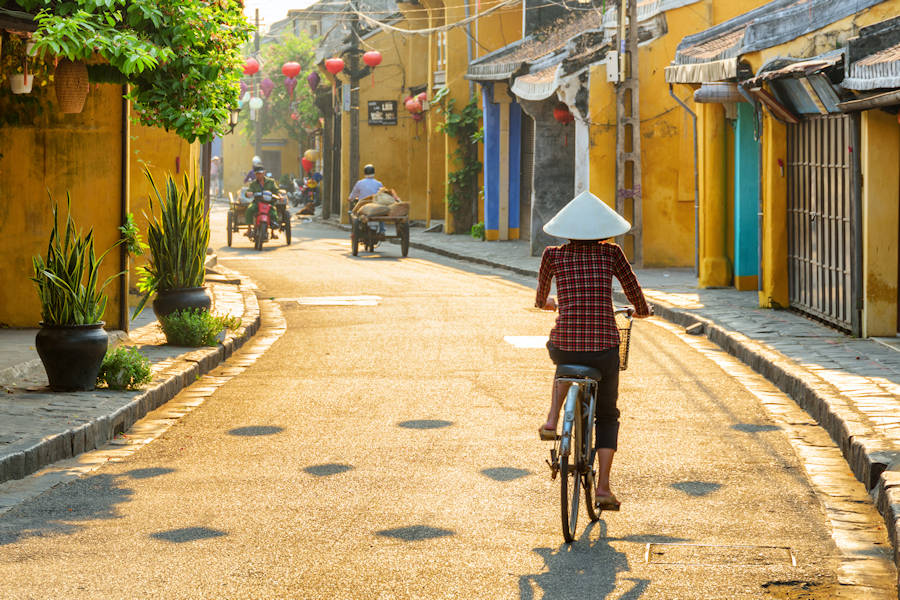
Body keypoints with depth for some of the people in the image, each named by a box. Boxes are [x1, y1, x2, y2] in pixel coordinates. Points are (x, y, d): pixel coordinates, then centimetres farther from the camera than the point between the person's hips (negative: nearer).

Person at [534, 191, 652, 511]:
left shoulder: (553, 255, 5)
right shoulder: (611, 253, 4)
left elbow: (541, 298, 21)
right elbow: (636, 294, 11)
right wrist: (642, 310, 33)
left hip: (564, 346, 1)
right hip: (604, 348, 0)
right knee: (607, 416, 21)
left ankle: (552, 420, 22)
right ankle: (603, 487, 10)